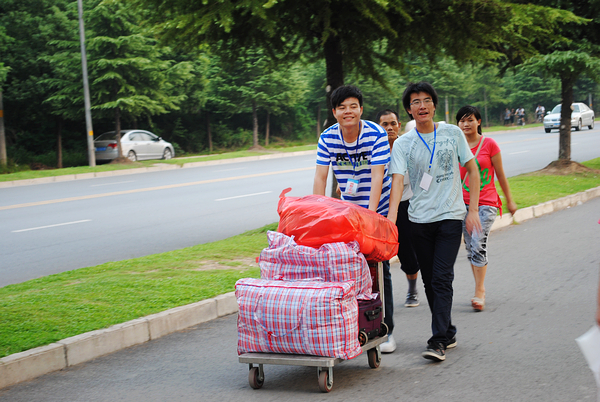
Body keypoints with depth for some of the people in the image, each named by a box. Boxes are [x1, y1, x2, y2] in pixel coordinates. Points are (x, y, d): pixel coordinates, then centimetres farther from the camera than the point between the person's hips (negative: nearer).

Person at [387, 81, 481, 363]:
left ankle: (438, 340, -12)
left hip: (450, 216, -2)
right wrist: (391, 218, -23)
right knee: (429, 281, 9)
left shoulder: (452, 133, 3)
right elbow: (397, 181, -8)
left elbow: (473, 171, 9)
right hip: (419, 219, 2)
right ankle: (448, 332, 24)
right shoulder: (402, 144, 3)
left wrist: (473, 209, 1)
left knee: (442, 278, -12)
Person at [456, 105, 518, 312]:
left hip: (486, 203, -4)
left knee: (479, 245, -16)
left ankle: (479, 292, -11)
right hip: (464, 203, 4)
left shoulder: (489, 144, -3)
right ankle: (480, 290, 19)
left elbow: (500, 174, 4)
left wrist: (509, 201, 9)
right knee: (470, 248, 7)